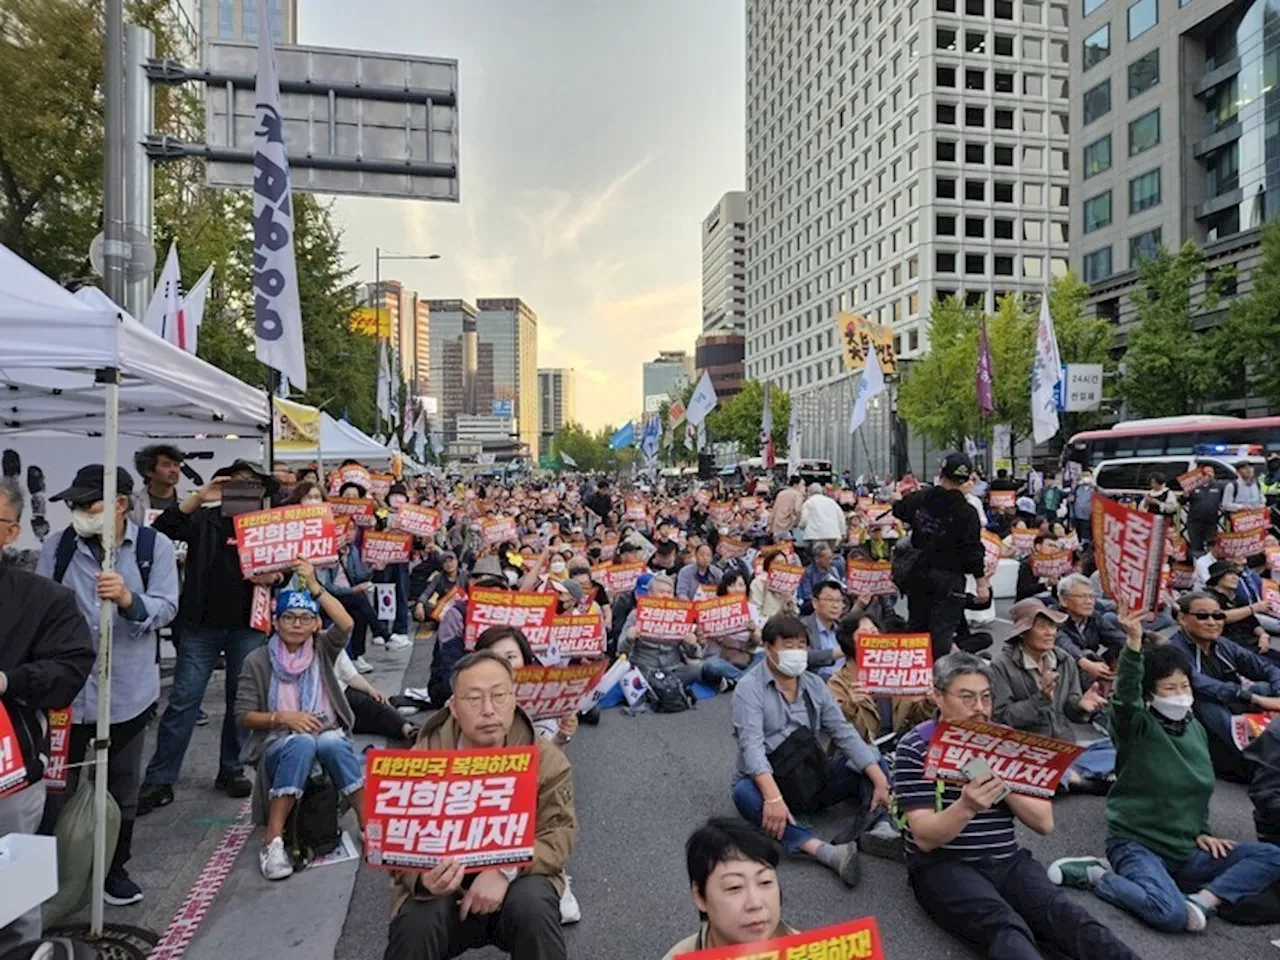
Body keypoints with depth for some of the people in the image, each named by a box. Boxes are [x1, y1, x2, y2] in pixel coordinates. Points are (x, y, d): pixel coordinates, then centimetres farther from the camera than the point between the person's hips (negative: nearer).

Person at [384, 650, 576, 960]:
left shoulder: (546, 759, -8)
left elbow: (559, 834, -12)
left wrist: (506, 871, -31)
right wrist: (423, 879, -34)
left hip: (516, 884, 0)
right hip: (444, 890, 0)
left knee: (532, 905, -32)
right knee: (416, 923, -31)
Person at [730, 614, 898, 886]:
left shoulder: (814, 683, 2)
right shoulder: (749, 687, -15)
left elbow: (844, 733, -3)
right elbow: (752, 746, -27)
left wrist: (881, 781, -16)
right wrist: (773, 797, -42)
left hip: (813, 776, 6)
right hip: (765, 781, -5)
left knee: (871, 759, -7)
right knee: (745, 794, -37)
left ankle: (880, 827, -31)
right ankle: (824, 851, -50)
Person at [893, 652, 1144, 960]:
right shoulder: (915, 747, -5)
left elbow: (1044, 822, 6)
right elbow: (924, 837, -12)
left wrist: (1004, 783, -13)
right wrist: (966, 806, -32)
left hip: (1007, 862, 4)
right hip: (944, 868, -4)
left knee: (1063, 913, -27)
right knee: (1005, 926, -33)